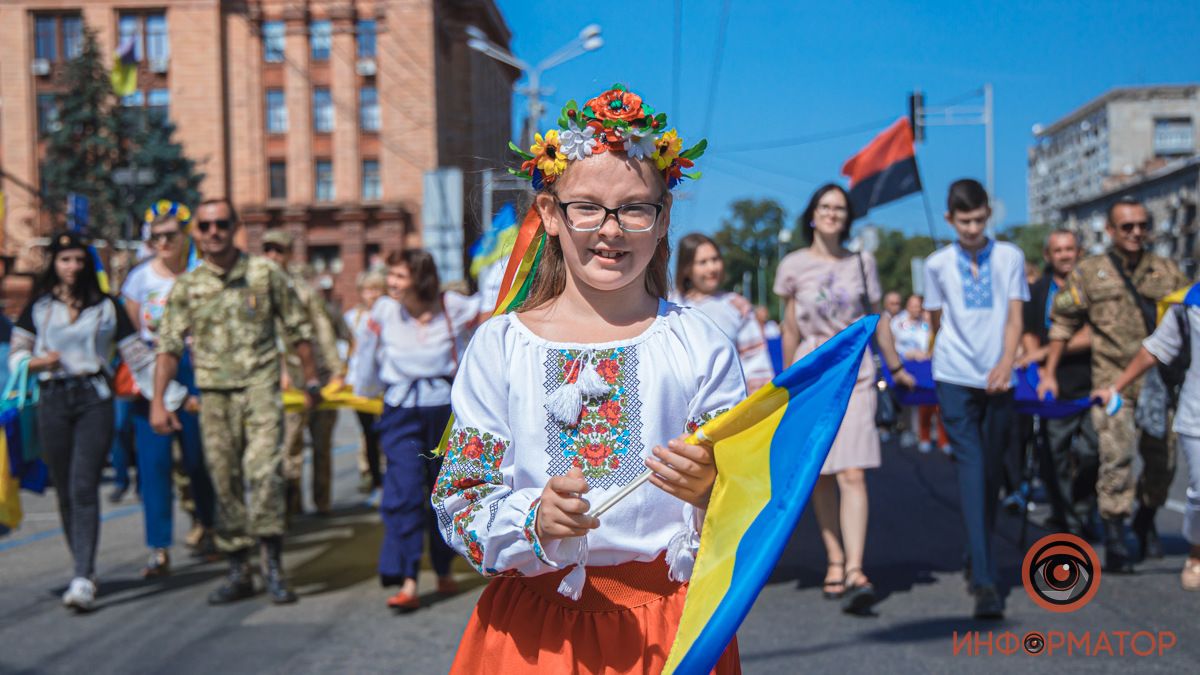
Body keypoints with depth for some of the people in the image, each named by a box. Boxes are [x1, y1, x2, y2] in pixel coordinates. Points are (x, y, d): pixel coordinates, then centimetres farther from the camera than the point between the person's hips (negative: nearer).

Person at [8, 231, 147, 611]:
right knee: (64, 490, 5)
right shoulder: (38, 307, 13)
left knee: (84, 487, -13)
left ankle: (83, 580, -18)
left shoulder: (106, 306, 11)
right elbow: (16, 354, 15)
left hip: (94, 398, -2)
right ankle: (85, 568, 18)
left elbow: (135, 353, 10)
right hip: (53, 399, 2)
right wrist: (37, 362, -8)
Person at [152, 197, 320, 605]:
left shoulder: (265, 274, 2)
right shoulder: (186, 286, 6)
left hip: (260, 386, -2)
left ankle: (273, 567, -7)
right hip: (214, 393, 2)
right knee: (225, 482, 6)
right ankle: (238, 572, 16)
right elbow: (169, 346, 4)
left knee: (264, 471, -16)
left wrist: (311, 380, 11)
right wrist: (157, 402, -3)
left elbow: (297, 329, 9)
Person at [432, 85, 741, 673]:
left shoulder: (701, 346, -3)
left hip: (668, 622, 0)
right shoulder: (498, 346, -3)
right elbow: (457, 503, -4)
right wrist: (535, 519, -22)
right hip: (535, 624, 0)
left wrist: (707, 492, -24)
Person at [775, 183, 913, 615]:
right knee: (820, 477, 5)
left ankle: (855, 571, -16)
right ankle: (835, 560, 19)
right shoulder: (793, 265, 3)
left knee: (853, 475, -12)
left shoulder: (862, 263, 7)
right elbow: (790, 331, 8)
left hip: (855, 375, 0)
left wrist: (896, 368, 21)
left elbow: (877, 321, 16)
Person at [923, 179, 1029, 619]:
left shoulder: (1010, 257, 6)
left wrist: (1006, 362, -14)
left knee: (991, 474, 10)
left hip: (998, 380, 2)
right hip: (955, 380, -1)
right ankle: (984, 582, -17)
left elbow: (1014, 318, 0)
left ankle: (976, 561, 30)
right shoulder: (938, 264, 6)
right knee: (972, 471, -12)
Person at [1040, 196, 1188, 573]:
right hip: (1112, 382, -3)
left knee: (1162, 459, 11)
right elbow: (1063, 324, 5)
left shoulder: (1167, 272, 8)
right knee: (1116, 458, -10)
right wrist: (1049, 373, 2)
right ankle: (1115, 540, -3)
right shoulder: (1089, 273, 3)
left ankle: (1146, 523, 34)